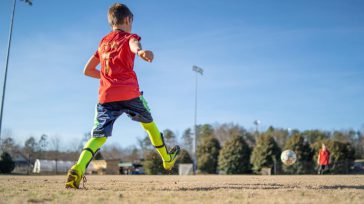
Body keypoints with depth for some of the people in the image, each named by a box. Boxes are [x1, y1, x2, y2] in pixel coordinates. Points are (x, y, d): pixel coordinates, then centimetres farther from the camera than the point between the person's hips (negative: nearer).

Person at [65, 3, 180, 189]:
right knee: (148, 122, 19)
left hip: (106, 96, 3)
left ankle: (78, 168, -24)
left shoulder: (103, 43, 23)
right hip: (129, 93, -3)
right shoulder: (129, 37, 8)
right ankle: (167, 159, 35)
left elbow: (87, 70, 25)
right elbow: (134, 45, -21)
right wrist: (141, 51, -44)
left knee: (99, 136, 0)